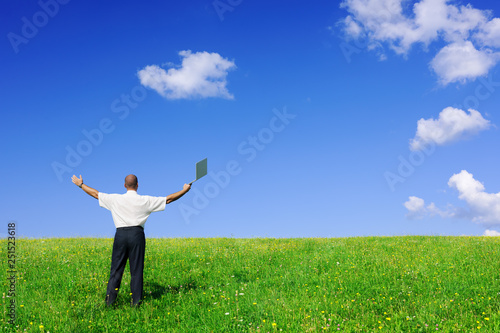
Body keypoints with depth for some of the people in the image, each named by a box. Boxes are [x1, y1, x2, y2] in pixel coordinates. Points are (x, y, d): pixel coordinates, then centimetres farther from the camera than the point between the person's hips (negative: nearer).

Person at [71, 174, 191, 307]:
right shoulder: (145, 201, 2)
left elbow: (95, 194, 16)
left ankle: (110, 299, 6)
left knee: (116, 267, 7)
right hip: (136, 234, -1)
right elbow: (168, 199, 8)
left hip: (121, 234, 1)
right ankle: (136, 301, 6)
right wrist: (184, 190, 19)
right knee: (136, 269, 3)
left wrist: (80, 184, 31)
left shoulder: (115, 199, 5)